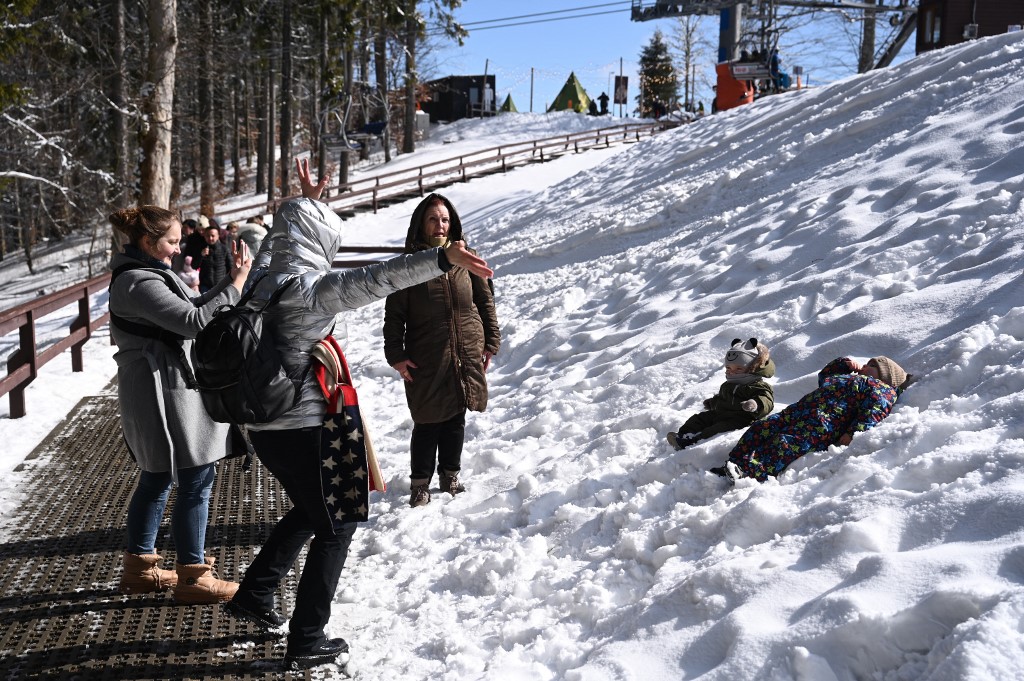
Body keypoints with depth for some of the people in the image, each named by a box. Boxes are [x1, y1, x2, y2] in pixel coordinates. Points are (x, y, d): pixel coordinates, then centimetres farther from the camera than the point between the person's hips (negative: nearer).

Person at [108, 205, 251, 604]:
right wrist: (236, 285, -19)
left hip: (157, 392, 11)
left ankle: (139, 567, 28)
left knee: (157, 479, 18)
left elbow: (193, 306, 15)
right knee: (196, 482, -4)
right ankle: (192, 577, 3)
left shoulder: (146, 273, 13)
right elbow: (194, 322, -26)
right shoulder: (139, 283, -19)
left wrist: (229, 280, 3)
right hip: (165, 394, -11)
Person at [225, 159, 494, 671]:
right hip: (302, 426, -9)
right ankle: (306, 643, 10)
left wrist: (306, 201, 39)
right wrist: (440, 259, -45)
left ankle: (253, 596, 36)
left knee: (308, 512, 28)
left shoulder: (264, 276, 5)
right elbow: (370, 281, -37)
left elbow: (278, 239, 29)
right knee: (336, 527, 7)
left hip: (264, 423, 9)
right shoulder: (305, 286, -20)